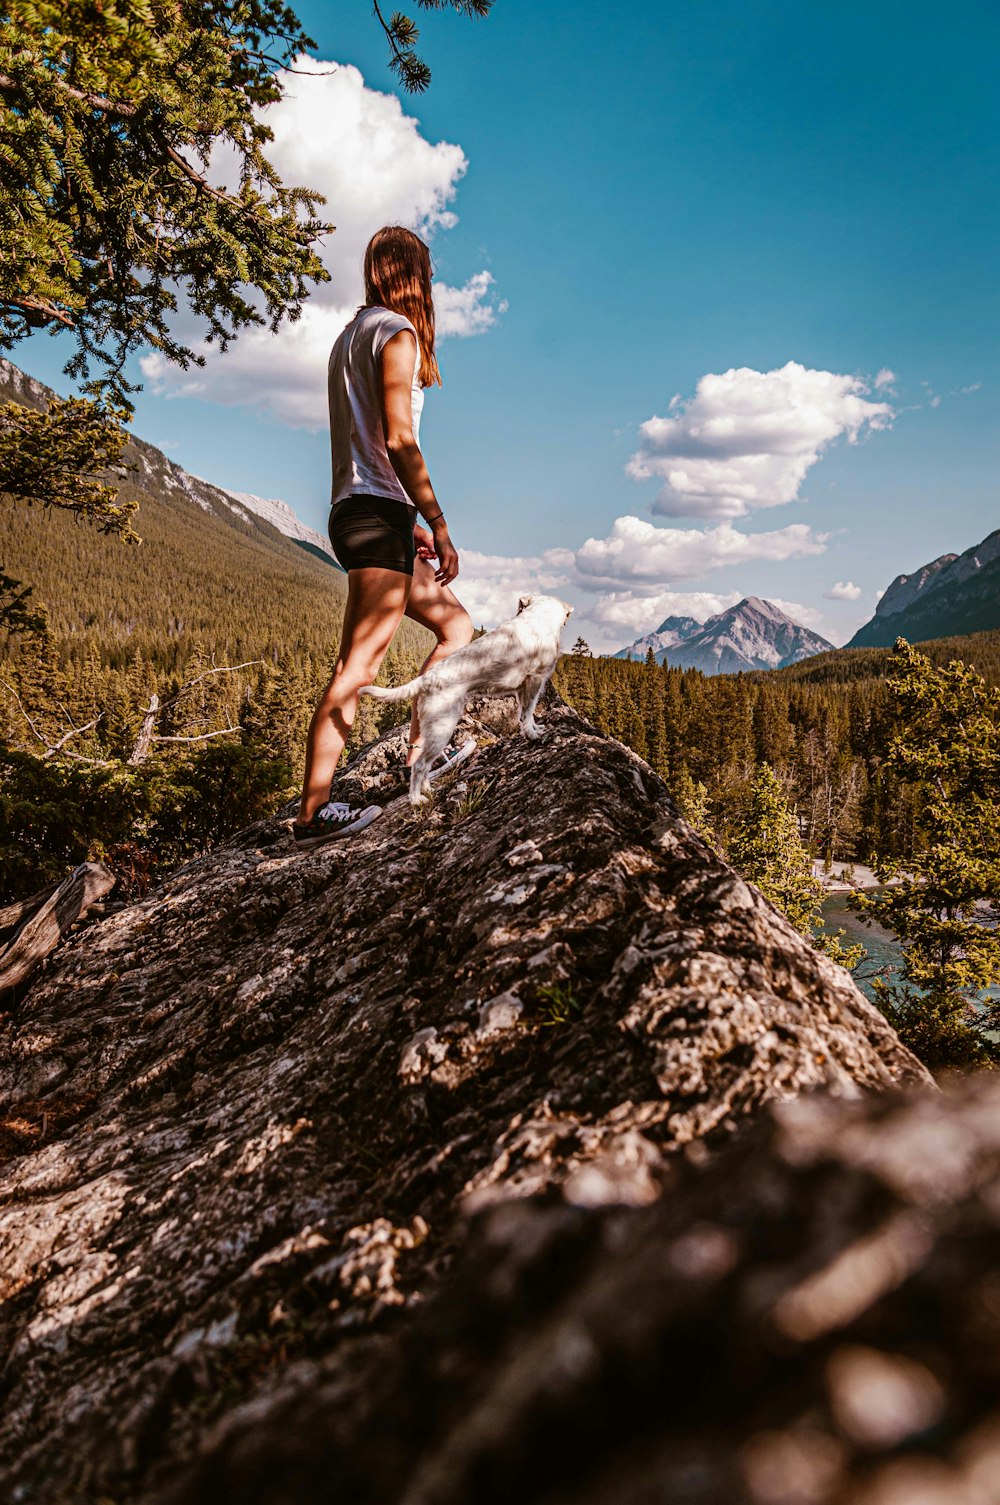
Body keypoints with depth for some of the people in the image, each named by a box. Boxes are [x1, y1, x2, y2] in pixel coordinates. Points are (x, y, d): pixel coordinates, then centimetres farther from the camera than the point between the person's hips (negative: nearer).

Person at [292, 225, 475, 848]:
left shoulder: (351, 335, 24)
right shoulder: (398, 333, -4)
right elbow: (398, 440, -16)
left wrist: (410, 522, 24)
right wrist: (439, 526, -15)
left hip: (360, 513, 10)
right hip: (377, 514, -10)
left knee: (457, 625, 16)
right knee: (359, 664, -14)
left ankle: (420, 751, 16)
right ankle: (313, 810, -16)